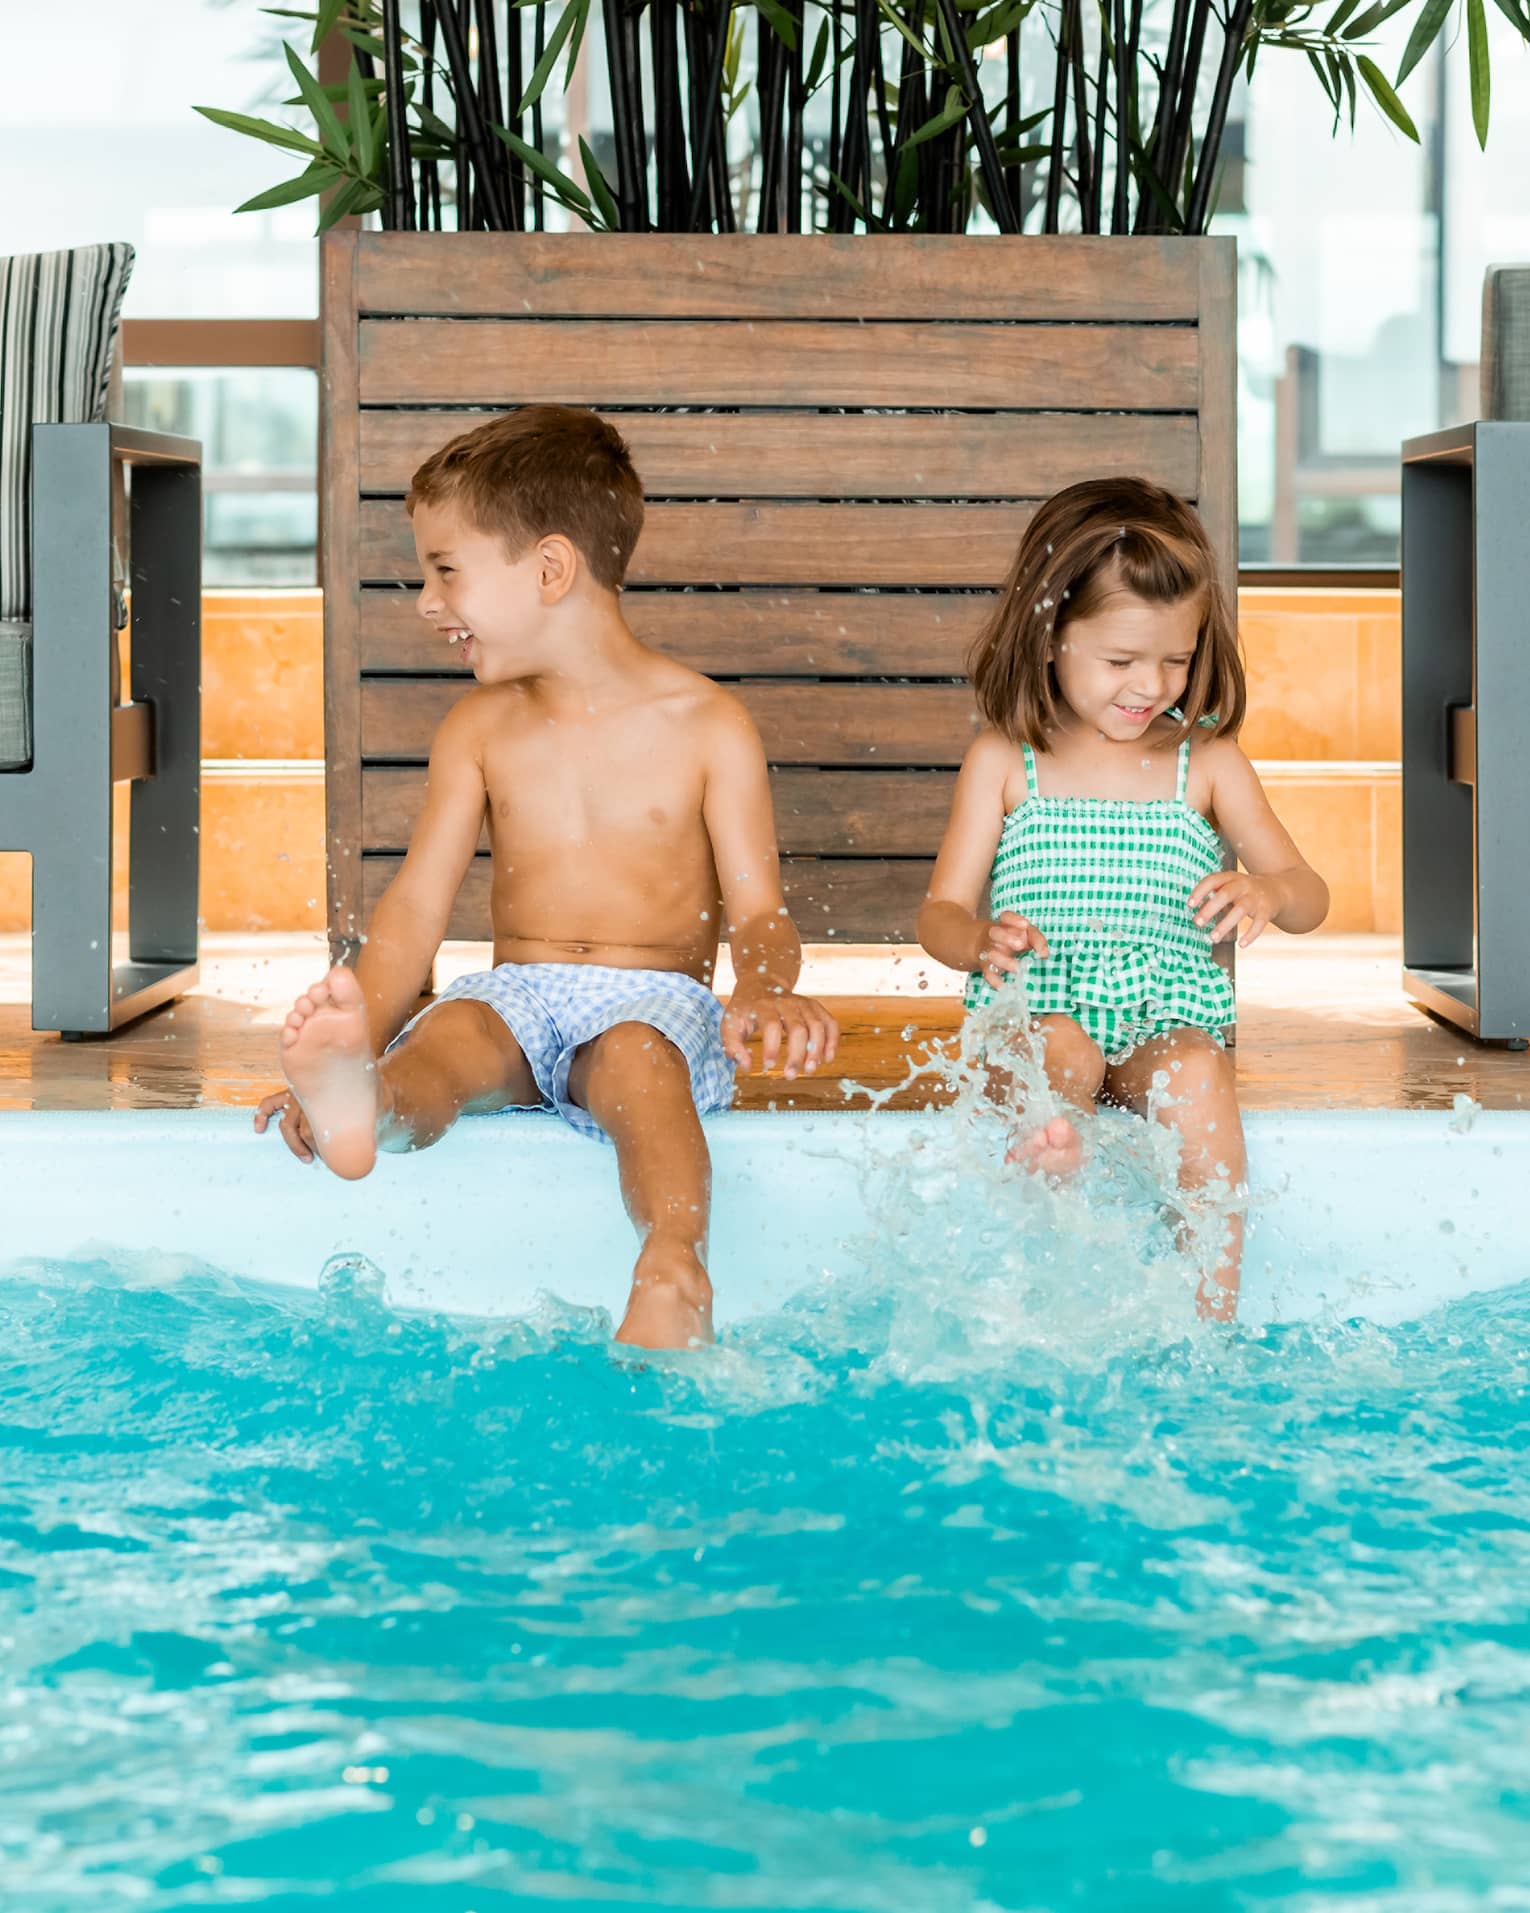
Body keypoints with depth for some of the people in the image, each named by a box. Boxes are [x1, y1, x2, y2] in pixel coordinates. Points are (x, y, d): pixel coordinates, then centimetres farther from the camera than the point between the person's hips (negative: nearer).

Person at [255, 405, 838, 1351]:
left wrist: (770, 990, -28)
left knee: (637, 1059, -37)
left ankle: (675, 1277, -60)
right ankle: (357, 1105, -66)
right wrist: (358, 1035, -17)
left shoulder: (709, 726, 1)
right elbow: (417, 906, 2)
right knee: (447, 1034, -32)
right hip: (516, 996, 2)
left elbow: (757, 909, -2)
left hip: (658, 999, -2)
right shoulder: (481, 729, 10)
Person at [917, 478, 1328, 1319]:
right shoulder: (1003, 761, 8)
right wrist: (980, 941, -20)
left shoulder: (1206, 763, 12)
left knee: (1195, 1075, -32)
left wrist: (1267, 889, -18)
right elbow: (941, 910, 6)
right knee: (1059, 1054, -35)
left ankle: (1212, 1316, -32)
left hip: (1170, 1017, 0)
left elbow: (1310, 896, 8)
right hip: (1038, 1009, 0)